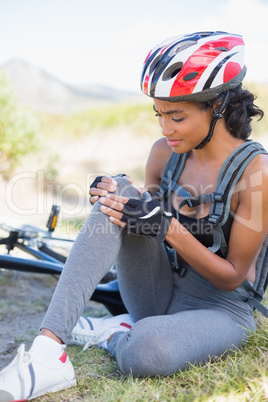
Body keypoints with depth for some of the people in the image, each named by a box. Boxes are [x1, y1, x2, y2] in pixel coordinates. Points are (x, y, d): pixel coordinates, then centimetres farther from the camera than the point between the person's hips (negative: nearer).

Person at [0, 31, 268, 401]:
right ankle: (47, 352, -29)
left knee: (147, 351, -40)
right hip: (161, 291, 5)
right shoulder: (164, 152, -1)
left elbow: (232, 277, -14)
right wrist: (114, 198, -12)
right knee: (119, 194, -23)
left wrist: (169, 228, -27)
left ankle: (108, 332, 0)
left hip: (221, 308, -4)